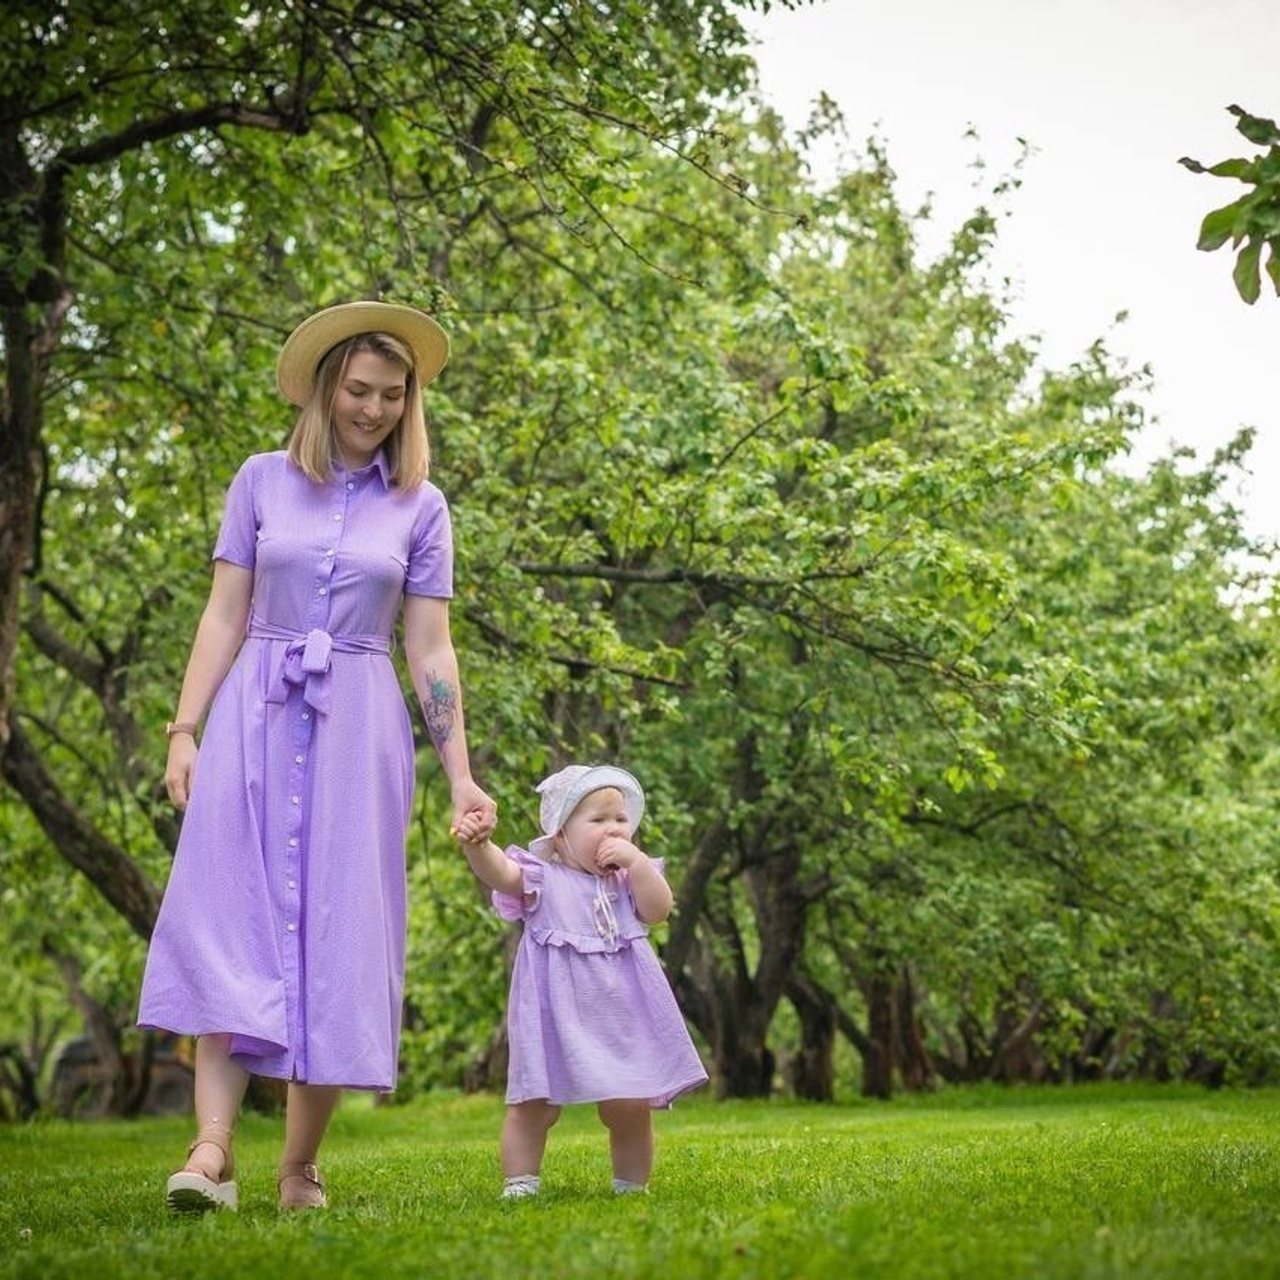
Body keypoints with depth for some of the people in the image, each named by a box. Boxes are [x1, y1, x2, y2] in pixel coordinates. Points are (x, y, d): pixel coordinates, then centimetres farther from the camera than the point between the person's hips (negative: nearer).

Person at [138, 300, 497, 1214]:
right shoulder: (263, 481, 7)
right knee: (232, 923, -10)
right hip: (255, 720, 0)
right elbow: (225, 616, 5)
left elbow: (431, 647, 6)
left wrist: (460, 775, 0)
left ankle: (301, 1167, 5)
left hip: (359, 728, 0)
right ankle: (213, 1149, -17)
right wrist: (184, 731, -4)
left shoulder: (421, 506, 7)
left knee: (335, 933, -1)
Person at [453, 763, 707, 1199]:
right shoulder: (542, 877, -4)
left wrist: (635, 861, -12)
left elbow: (658, 909, -6)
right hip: (556, 1016, -3)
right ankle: (519, 1185, 5)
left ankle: (631, 1186, 20)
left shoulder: (628, 878, 10)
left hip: (619, 1014, 3)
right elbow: (498, 872, -21)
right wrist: (477, 845, -42)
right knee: (533, 1106, -2)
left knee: (631, 1107, 7)